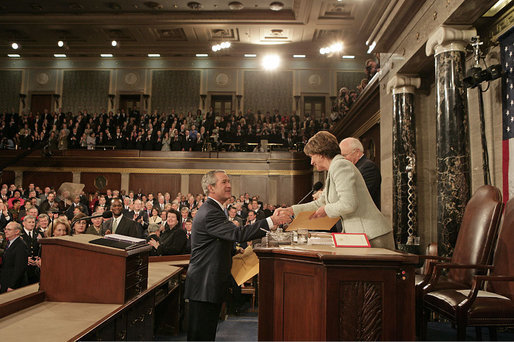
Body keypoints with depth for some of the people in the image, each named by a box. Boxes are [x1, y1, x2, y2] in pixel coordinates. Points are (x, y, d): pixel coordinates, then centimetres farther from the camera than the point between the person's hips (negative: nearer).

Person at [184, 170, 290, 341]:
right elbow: (237, 233, -30)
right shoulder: (209, 213, -20)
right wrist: (271, 221, -30)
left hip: (211, 282, 10)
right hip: (204, 284, -10)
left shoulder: (213, 209, 14)